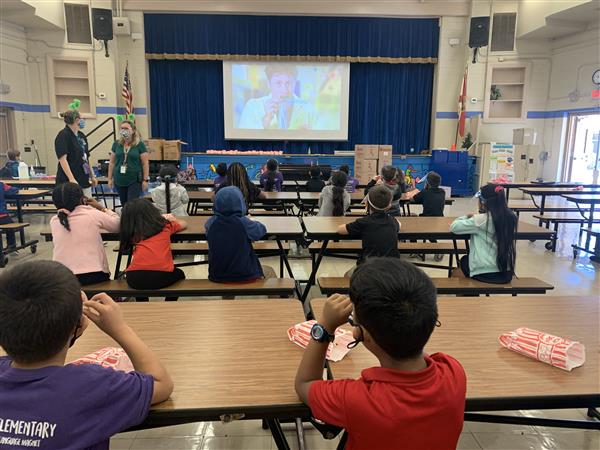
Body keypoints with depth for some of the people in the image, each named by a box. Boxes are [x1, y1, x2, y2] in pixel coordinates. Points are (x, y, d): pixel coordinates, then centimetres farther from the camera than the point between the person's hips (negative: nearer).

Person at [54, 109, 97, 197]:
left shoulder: (81, 136, 14)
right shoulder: (63, 136, -9)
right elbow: (62, 159, -17)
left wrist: (92, 176, 18)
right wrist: (71, 179, -26)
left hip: (84, 180, 8)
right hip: (69, 182, -8)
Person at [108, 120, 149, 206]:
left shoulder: (139, 145, -3)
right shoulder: (116, 144, 6)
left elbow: (145, 164, -3)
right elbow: (112, 162, 11)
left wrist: (145, 180, -7)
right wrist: (110, 178, 9)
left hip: (135, 180, -4)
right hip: (119, 180, 4)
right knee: (124, 205, 11)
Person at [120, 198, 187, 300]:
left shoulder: (133, 232, 16)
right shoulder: (165, 225, 16)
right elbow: (183, 224, 36)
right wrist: (172, 219, 57)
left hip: (135, 277, 1)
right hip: (162, 275, -1)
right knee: (179, 273, 34)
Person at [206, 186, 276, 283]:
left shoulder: (211, 223, -10)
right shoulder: (244, 223, -20)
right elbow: (262, 229, 0)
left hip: (217, 277, 4)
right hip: (244, 277, -3)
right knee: (269, 271, 28)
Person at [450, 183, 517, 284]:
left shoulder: (482, 220, -17)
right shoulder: (510, 217, 0)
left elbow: (454, 227, -9)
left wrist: (466, 218, 9)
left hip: (485, 273, -6)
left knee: (455, 272, 24)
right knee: (465, 261, 30)